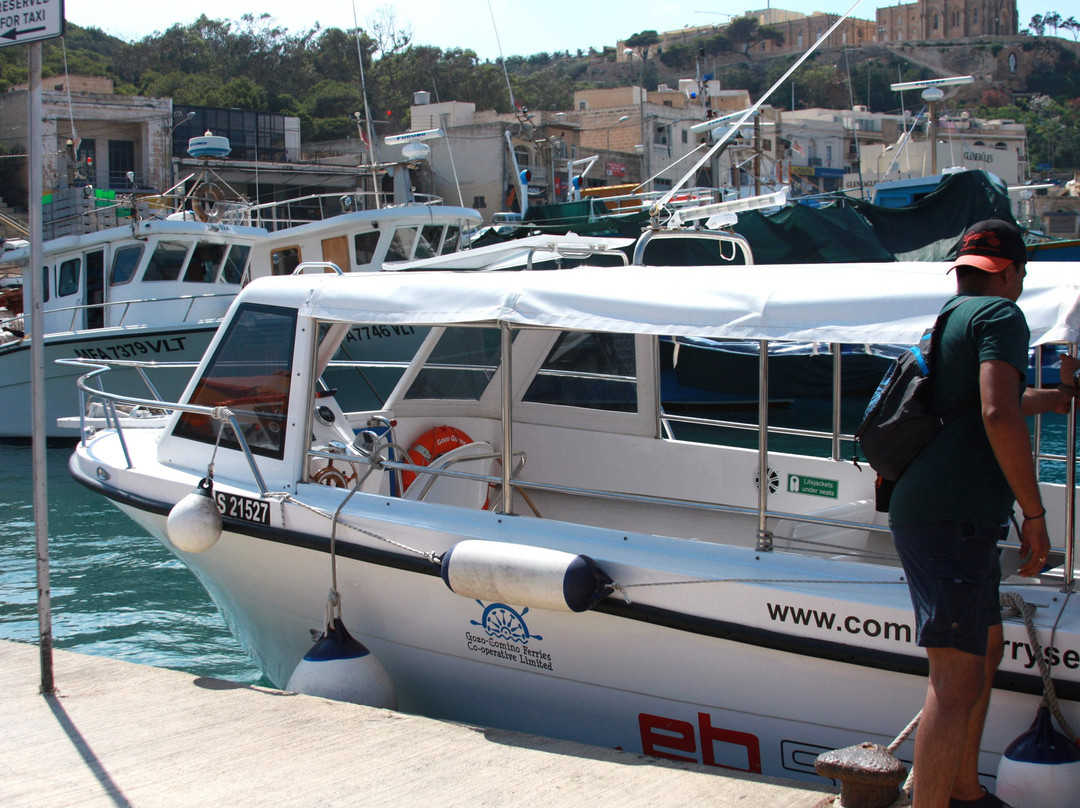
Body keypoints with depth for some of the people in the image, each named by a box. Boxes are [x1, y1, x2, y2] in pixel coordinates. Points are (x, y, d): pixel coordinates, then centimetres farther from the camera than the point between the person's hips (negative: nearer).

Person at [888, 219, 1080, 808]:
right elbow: (998, 415, -22)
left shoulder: (949, 320, 23)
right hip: (953, 521, -10)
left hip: (926, 513, 10)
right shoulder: (1000, 315, -6)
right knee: (958, 677, -14)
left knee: (986, 649, 24)